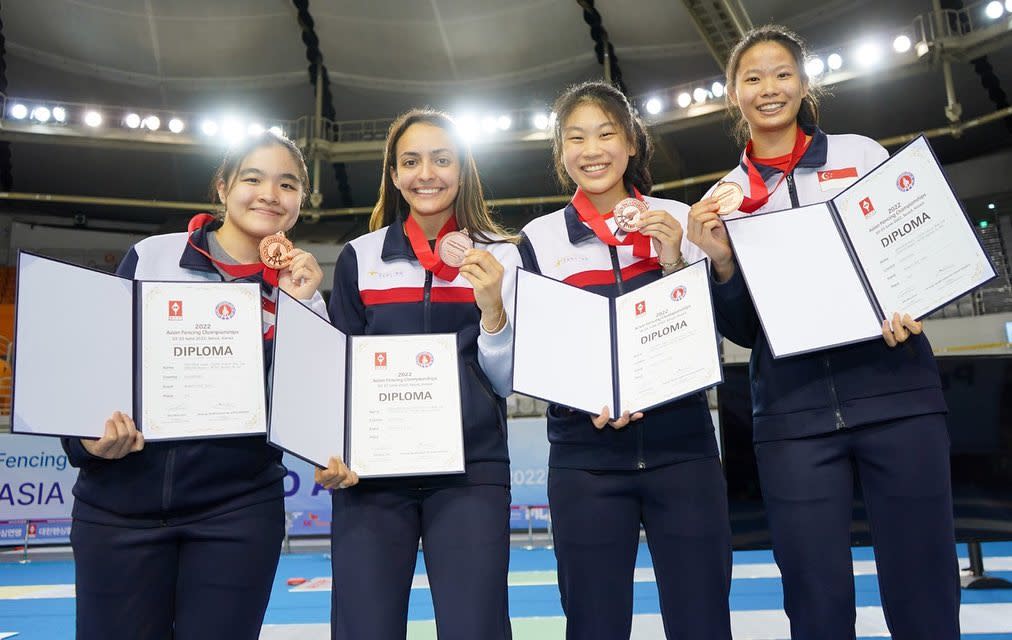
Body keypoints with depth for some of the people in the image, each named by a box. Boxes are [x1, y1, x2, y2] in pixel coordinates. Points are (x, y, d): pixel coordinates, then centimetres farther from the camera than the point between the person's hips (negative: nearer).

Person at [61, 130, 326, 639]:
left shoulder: (301, 289, 2)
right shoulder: (150, 256, 1)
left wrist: (300, 309, -13)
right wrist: (89, 438, -12)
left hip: (237, 512, 0)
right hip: (119, 505, 0)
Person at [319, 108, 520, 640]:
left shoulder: (501, 256, 5)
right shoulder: (359, 256, 8)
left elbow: (508, 382, 4)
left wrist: (492, 308, -13)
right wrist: (329, 453, -6)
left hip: (472, 470, -1)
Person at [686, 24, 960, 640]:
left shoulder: (861, 153, 9)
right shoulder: (724, 197, 10)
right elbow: (744, 330, 9)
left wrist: (912, 304, -10)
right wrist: (721, 264, -9)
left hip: (894, 392, 0)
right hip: (793, 414, 1)